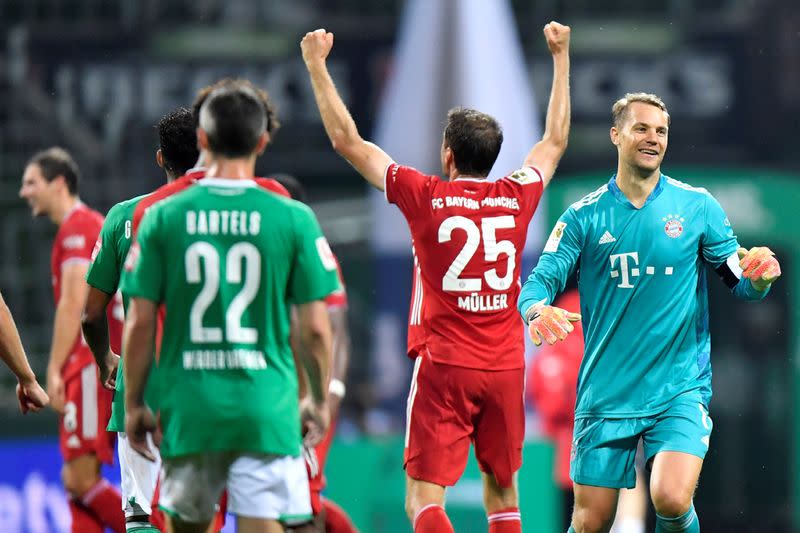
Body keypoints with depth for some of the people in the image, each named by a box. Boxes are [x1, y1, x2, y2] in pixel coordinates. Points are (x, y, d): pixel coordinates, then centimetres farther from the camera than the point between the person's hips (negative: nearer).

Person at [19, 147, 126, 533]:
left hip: (91, 365, -10)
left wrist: (55, 369, -19)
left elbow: (73, 303, -17)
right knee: (78, 479, 9)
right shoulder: (94, 223, 21)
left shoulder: (77, 226, -9)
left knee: (80, 478, -12)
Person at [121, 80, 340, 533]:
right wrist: (320, 401, 14)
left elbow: (140, 323, 1)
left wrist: (134, 404, 12)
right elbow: (315, 329, -1)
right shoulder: (293, 219, -3)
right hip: (266, 408, -2)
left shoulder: (164, 217, 0)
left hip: (189, 408, 2)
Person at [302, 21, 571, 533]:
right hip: (506, 367, 4)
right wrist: (561, 56, 32)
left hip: (443, 366, -4)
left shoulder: (425, 197, -5)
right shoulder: (517, 197, 3)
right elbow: (556, 139, 22)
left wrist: (317, 65, 10)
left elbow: (348, 141, 1)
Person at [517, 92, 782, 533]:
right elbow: (539, 281, -2)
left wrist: (759, 277, -17)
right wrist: (537, 310, -26)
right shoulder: (585, 216, 2)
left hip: (681, 387, -1)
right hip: (606, 393, 1)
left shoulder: (697, 207, 2)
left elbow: (739, 283, 7)